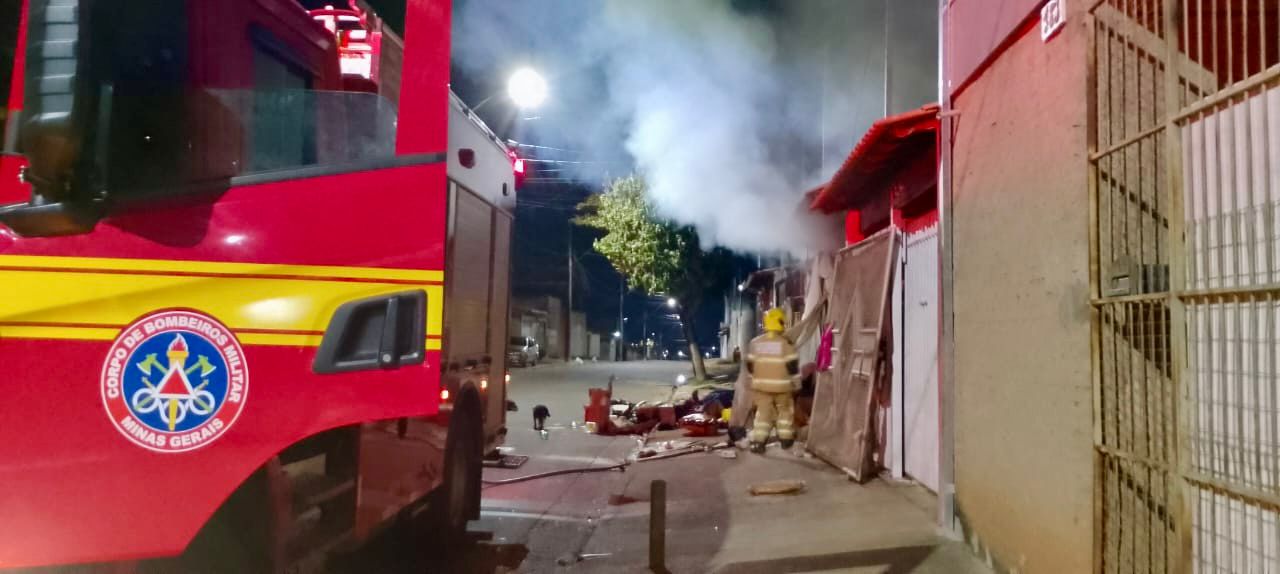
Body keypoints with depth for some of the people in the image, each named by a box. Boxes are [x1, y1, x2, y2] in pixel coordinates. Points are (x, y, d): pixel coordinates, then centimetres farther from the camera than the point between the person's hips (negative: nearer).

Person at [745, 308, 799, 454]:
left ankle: (757, 441, -3)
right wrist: (796, 383, 4)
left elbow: (750, 365, 7)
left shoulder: (755, 343, 1)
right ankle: (786, 439, 24)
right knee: (785, 410, 17)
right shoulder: (785, 343, -10)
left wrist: (755, 381, 20)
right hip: (781, 386, -2)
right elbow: (793, 366, -8)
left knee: (763, 412, 7)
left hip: (761, 385, 2)